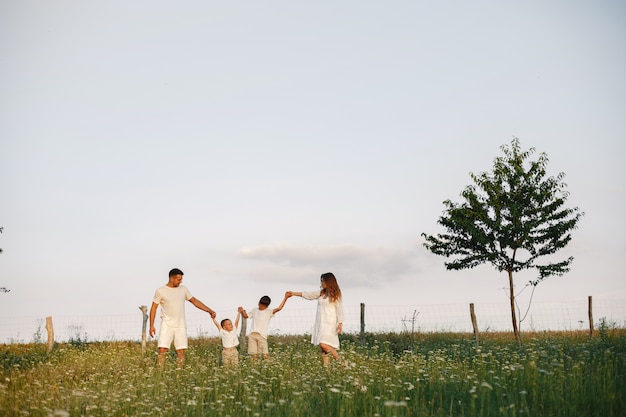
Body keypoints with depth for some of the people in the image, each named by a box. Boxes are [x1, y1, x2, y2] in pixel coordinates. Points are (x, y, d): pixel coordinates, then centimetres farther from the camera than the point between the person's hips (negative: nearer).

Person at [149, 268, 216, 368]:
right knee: (162, 350, -13)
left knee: (181, 352, 0)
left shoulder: (183, 289, 8)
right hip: (167, 325, -3)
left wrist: (209, 311, 10)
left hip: (181, 326, 3)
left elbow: (194, 301, 16)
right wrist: (151, 326, -5)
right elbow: (153, 308, 1)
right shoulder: (161, 291, -2)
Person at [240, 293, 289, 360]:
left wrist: (285, 298, -21)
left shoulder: (269, 312, 1)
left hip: (262, 335, -3)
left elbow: (279, 308, -13)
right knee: (254, 355, 2)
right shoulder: (254, 310, 14)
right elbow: (246, 316, 25)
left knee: (265, 354, -7)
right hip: (252, 335, 3)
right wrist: (242, 311, 4)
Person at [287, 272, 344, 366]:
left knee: (324, 344, -20)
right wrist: (293, 293, 25)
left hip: (329, 323, -7)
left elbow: (339, 309, -6)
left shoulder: (335, 294, -3)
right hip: (320, 323, 7)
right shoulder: (321, 293, 14)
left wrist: (340, 323, -15)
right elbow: (308, 295, 22)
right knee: (322, 346, 1)